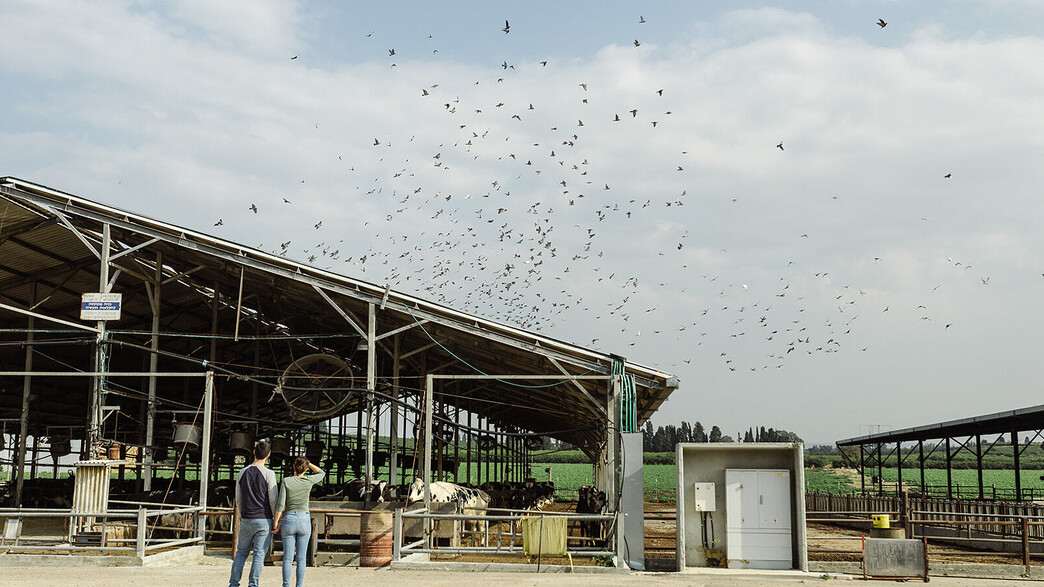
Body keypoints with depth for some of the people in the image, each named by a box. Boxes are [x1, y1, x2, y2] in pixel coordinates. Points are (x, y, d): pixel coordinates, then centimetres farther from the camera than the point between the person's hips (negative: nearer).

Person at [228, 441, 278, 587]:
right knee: (259, 554, -1)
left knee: (241, 552, 14)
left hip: (246, 520, 4)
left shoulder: (243, 473, 5)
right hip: (264, 520, -4)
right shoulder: (269, 474, -9)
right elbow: (273, 500, -9)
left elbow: (238, 499, 12)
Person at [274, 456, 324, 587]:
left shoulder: (286, 481, -8)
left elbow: (280, 504, -10)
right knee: (301, 558, 5)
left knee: (288, 558, 4)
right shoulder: (309, 480, -5)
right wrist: (308, 463, 11)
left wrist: (276, 522, -1)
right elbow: (321, 473, 17)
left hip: (288, 521, 0)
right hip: (304, 520, 0)